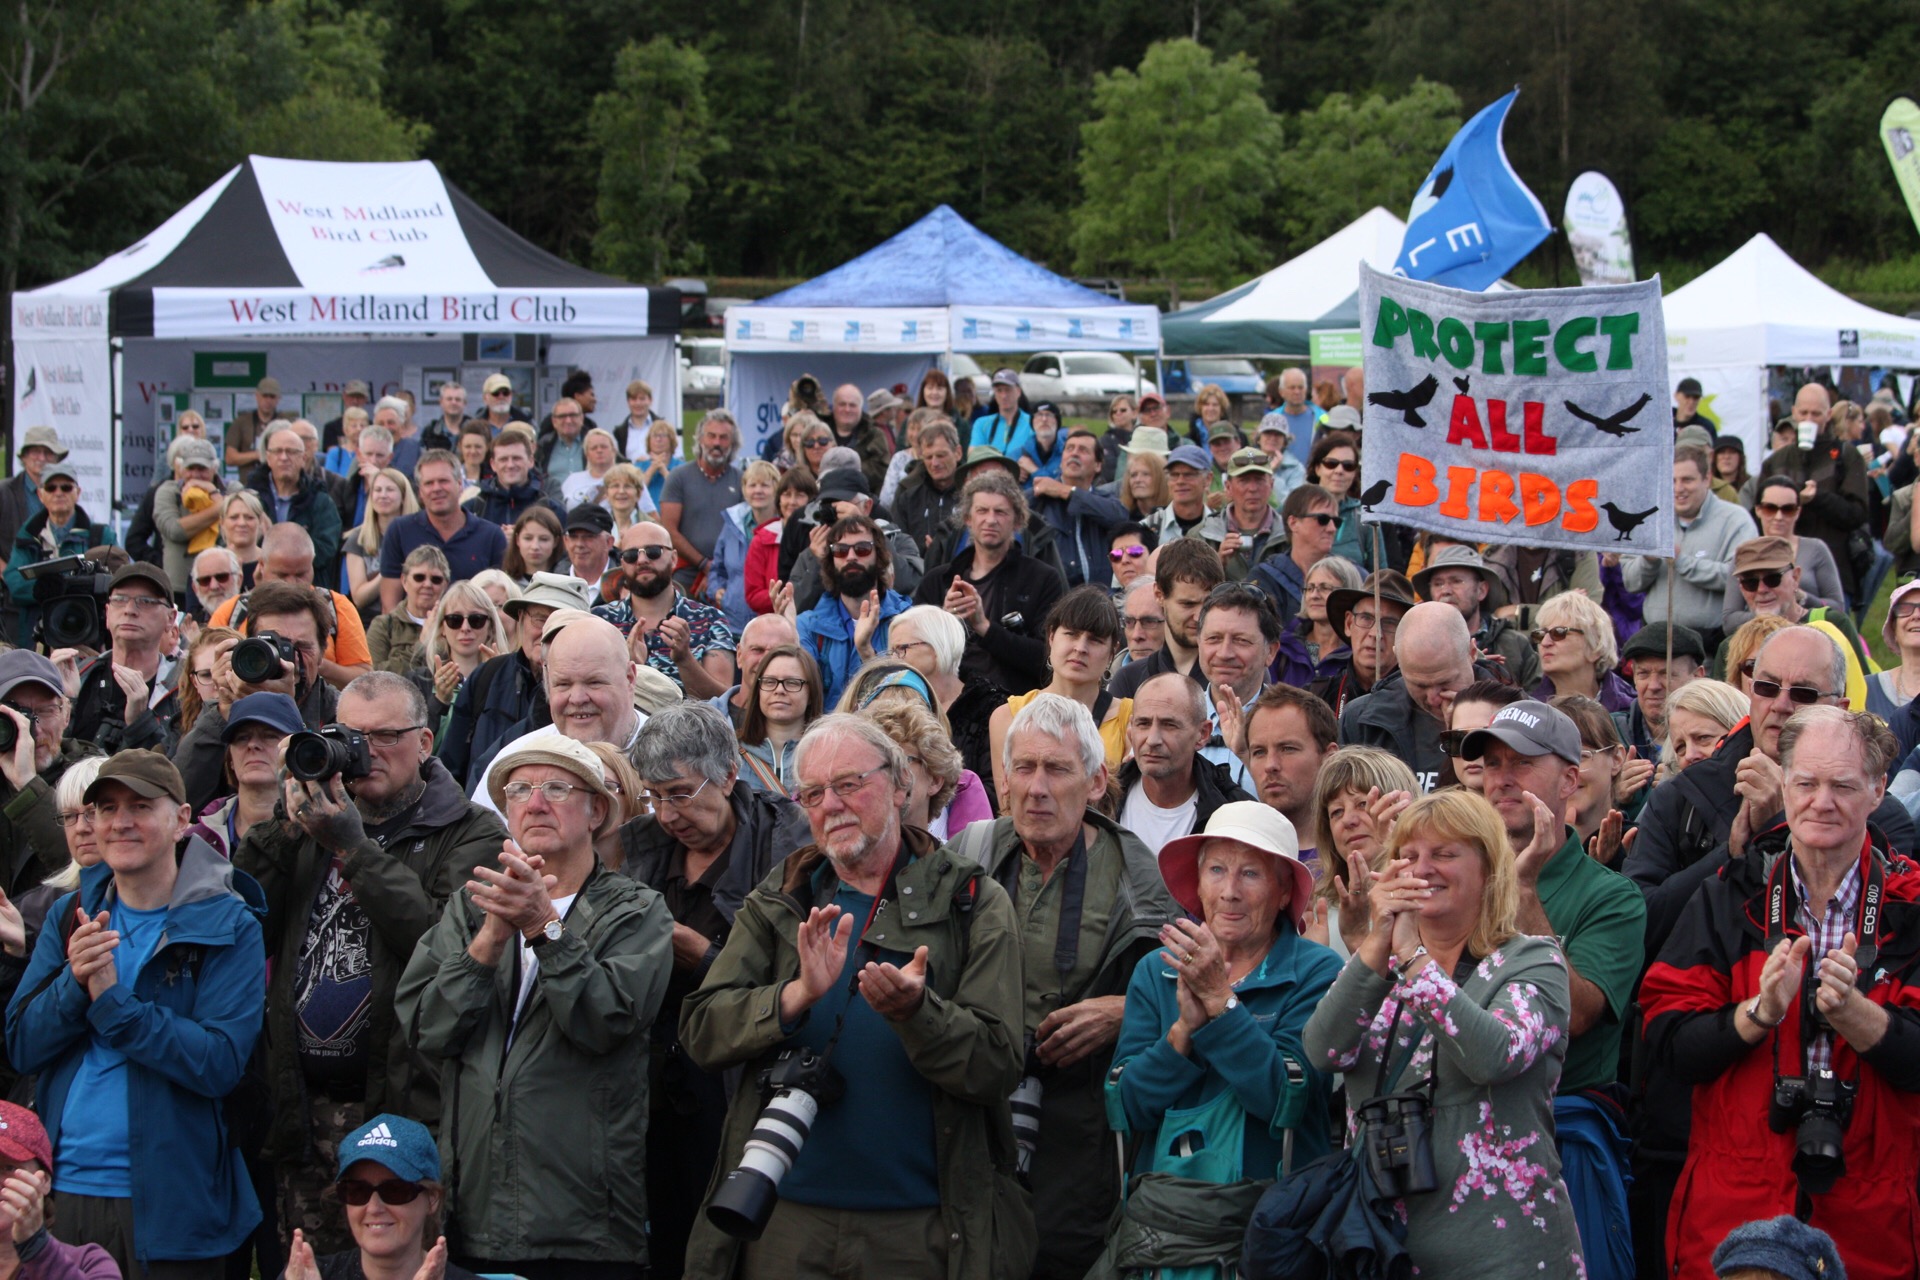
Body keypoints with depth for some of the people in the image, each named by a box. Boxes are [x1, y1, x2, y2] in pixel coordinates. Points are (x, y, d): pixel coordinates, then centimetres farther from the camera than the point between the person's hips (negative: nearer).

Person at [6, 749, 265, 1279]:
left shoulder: (228, 929, -5)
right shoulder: (70, 916, 9)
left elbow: (222, 1065, -17)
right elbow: (21, 1047, 2)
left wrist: (111, 999, -22)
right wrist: (75, 983, -16)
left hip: (169, 1205, -4)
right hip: (61, 1191, 4)